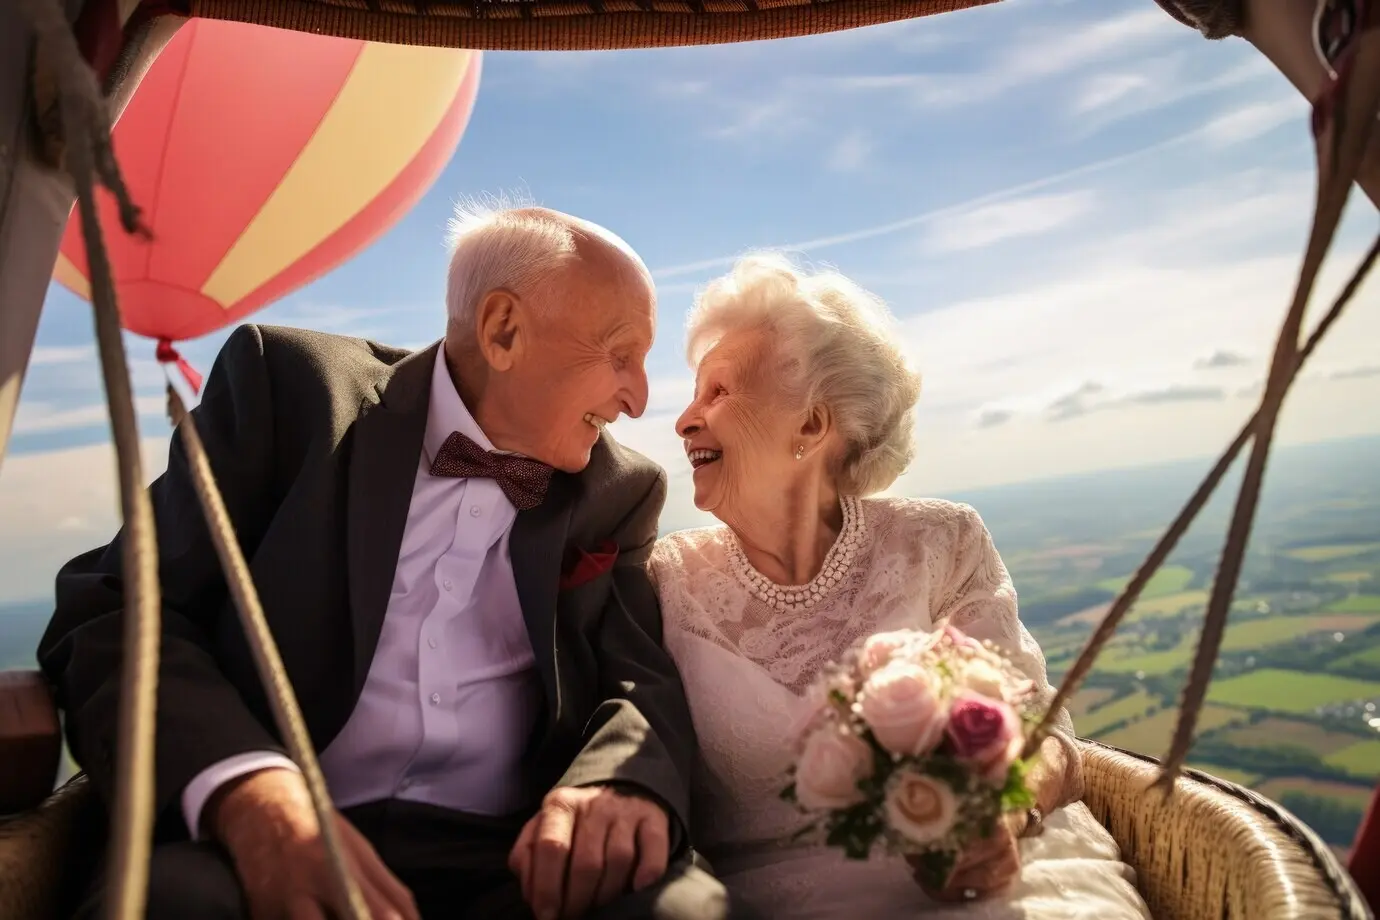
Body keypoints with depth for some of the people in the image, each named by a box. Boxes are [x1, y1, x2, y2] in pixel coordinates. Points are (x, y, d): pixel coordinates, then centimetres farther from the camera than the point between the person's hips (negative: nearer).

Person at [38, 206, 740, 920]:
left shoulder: (620, 493, 7)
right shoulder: (289, 384, -1)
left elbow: (646, 680, 1)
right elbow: (113, 610, -6)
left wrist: (626, 778, -23)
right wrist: (244, 788, -25)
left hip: (511, 858, 2)